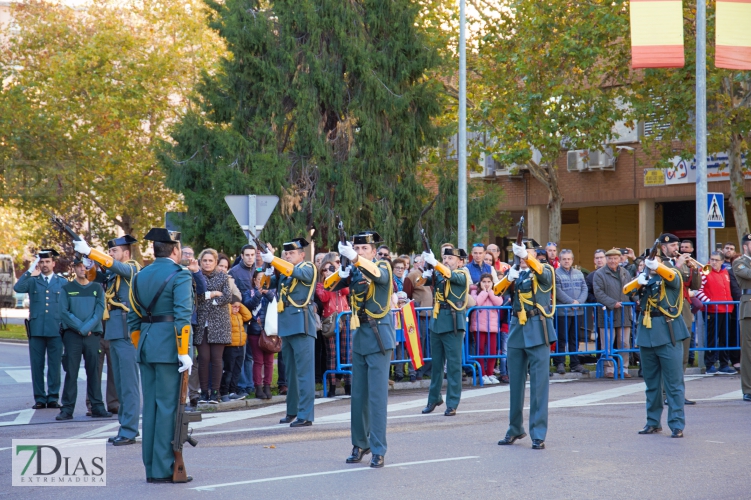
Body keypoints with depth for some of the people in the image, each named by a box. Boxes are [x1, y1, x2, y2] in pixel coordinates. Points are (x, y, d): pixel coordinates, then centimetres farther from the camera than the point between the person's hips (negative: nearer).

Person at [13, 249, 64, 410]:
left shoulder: (62, 283, 12)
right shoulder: (32, 281, 10)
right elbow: (17, 288, -10)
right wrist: (30, 272, -15)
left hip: (56, 330, 0)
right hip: (36, 329, 0)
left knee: (55, 365, 1)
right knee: (37, 366, 1)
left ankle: (53, 398, 7)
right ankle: (39, 399, 7)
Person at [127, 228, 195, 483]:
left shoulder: (140, 276, 13)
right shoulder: (179, 275, -9)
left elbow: (133, 317, 15)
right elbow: (182, 316, -18)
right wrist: (184, 352, -17)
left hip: (146, 347, 7)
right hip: (168, 347, -7)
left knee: (150, 406, 10)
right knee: (168, 406, -4)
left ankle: (151, 467, 14)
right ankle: (163, 469, -4)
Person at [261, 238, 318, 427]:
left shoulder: (308, 268, -2)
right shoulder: (283, 271, 21)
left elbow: (297, 272, -22)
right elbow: (268, 283, 12)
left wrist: (273, 259, -30)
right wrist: (268, 267, -6)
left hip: (301, 324, -8)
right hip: (287, 326, 8)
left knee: (304, 370, -10)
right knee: (290, 371, 14)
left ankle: (305, 415, -12)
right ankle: (292, 411, 22)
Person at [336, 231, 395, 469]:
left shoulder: (383, 267, -6)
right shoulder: (355, 271, 10)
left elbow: (379, 276, -29)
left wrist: (355, 258, -46)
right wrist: (342, 274, -21)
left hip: (378, 338, -6)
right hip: (358, 336, 6)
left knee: (377, 395, -7)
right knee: (358, 395, 9)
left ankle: (378, 450, -5)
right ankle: (360, 444, 20)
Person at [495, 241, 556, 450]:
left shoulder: (545, 271, -1)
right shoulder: (515, 272, 12)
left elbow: (542, 273, -24)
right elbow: (497, 291, 0)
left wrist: (526, 256, -41)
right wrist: (509, 278, -20)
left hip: (537, 330, -5)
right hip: (517, 329, 5)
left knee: (539, 383, -6)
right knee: (515, 382, 11)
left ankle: (538, 435, -6)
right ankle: (515, 429, 24)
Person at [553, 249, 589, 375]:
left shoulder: (579, 273, 14)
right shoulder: (556, 274, -3)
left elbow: (584, 289, 7)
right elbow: (558, 292, -12)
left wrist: (579, 302, -10)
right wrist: (572, 302, -16)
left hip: (578, 311, 5)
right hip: (562, 311, -5)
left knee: (575, 339, 10)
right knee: (561, 339, -2)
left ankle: (575, 363, 15)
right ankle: (559, 363, 4)